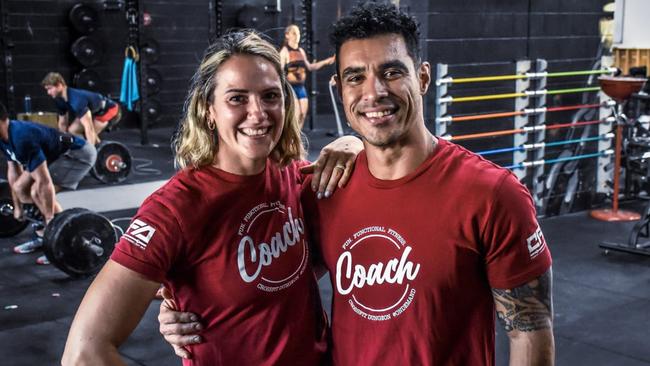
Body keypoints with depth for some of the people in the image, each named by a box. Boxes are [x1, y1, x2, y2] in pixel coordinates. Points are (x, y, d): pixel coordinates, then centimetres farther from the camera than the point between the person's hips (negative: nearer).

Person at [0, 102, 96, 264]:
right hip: (57, 155, 10)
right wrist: (17, 207, 18)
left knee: (37, 191, -23)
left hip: (78, 154, -10)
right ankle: (42, 236, 16)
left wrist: (50, 220, -27)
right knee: (20, 187, 6)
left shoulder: (23, 138, -32)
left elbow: (44, 182, -32)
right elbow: (14, 171, 13)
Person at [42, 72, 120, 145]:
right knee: (72, 130, 2)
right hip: (95, 111, 10)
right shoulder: (59, 100, -8)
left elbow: (88, 127, -40)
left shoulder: (76, 100, -36)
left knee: (90, 135, -26)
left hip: (109, 110, -10)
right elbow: (62, 122, 7)